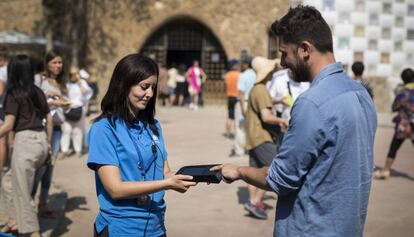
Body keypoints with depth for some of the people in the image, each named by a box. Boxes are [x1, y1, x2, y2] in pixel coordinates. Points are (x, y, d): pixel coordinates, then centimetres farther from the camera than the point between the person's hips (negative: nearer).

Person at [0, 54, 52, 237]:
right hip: (41, 140, 7)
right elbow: (49, 119, 15)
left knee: (23, 191, 2)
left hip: (25, 141, -7)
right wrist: (48, 143, 25)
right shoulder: (38, 92, 10)